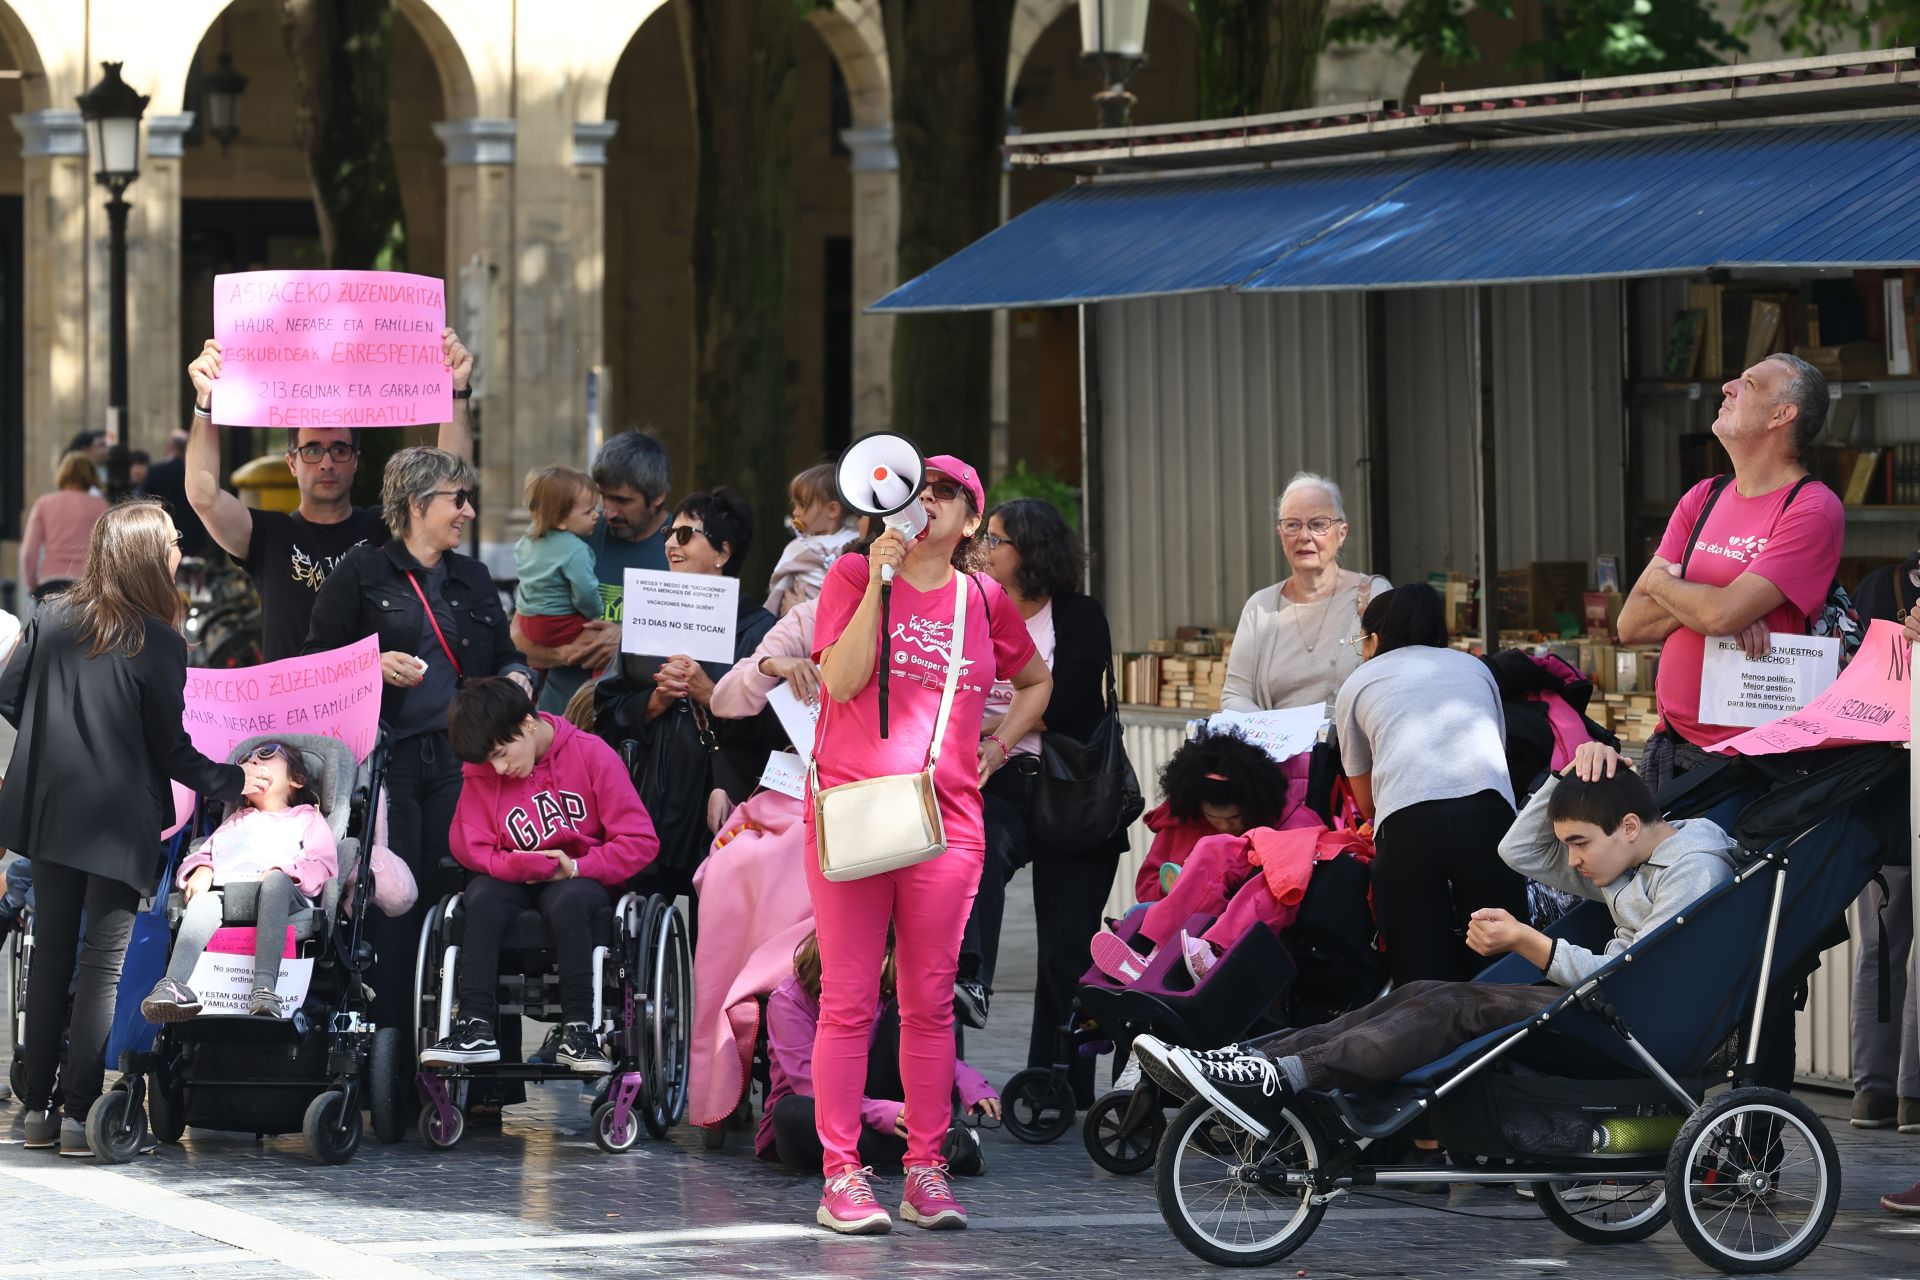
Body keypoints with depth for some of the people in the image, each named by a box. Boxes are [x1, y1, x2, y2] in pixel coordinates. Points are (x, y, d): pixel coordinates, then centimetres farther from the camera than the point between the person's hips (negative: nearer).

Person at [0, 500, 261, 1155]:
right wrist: (233, 780, 6)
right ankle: (80, 1113, -3)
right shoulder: (158, 643, -12)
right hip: (119, 823, -5)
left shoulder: (53, 620, 2)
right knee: (104, 960, 0)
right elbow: (173, 751, -8)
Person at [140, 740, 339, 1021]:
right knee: (203, 902, -33)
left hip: (283, 893, -3)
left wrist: (283, 871, -10)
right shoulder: (237, 821, 41)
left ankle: (264, 987, -56)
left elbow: (322, 865, 10)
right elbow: (203, 853, 29)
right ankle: (173, 985, -57)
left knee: (276, 881, -40)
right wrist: (201, 869, 3)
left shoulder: (307, 819, 28)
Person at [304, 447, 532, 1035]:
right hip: (387, 758, -4)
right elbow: (318, 659, 1)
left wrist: (517, 676, 2)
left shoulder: (473, 579, 18)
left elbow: (504, 655, 24)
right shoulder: (361, 573, 2)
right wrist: (373, 665, -16)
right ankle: (388, 1028, -1)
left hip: (459, 757, 4)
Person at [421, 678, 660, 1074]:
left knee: (567, 901, -37)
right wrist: (523, 866, -22)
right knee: (480, 897, -30)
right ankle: (476, 1029, -34)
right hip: (520, 884, 3)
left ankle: (578, 1032, -35)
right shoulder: (480, 771, 0)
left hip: (580, 881, -3)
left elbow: (641, 841, -11)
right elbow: (469, 847, -5)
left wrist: (577, 868, -20)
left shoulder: (591, 755, -10)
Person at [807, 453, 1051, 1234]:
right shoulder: (854, 576, 3)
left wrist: (997, 748, 14)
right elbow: (840, 680, -10)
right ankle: (841, 1177, -2)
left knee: (930, 1001, 5)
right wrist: (879, 581, -13)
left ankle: (926, 1172, 10)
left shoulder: (985, 600, 11)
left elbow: (1036, 682, 28)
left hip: (946, 818, 3)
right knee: (848, 1000, -3)